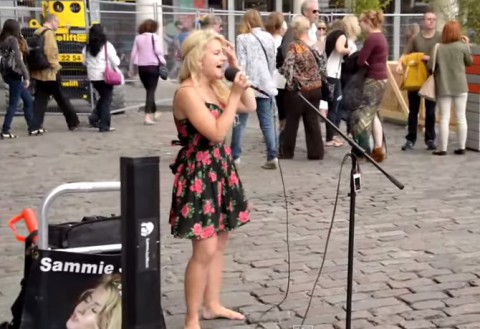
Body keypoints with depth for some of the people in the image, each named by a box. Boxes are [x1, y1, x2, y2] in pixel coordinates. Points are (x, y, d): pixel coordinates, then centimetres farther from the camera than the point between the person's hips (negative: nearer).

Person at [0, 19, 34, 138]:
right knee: (13, 104, -4)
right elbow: (18, 59, -21)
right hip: (14, 75, -9)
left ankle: (32, 128, 19)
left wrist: (21, 40, 4)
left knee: (28, 100, 15)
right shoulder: (13, 40, -13)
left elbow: (25, 51, 12)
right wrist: (26, 76, -21)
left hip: (10, 74, 9)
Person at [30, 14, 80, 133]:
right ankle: (73, 122, 15)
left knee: (40, 99, 7)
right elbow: (51, 52, -23)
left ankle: (36, 126, -1)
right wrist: (55, 66, -13)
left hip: (38, 72, 8)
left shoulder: (37, 33, 14)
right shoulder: (49, 33, -13)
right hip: (50, 72, -8)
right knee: (62, 98, 4)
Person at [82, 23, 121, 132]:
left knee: (102, 97, 23)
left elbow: (85, 62, 10)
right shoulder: (107, 45, -12)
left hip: (93, 76, 5)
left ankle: (95, 117, 9)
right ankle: (104, 126, 3)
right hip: (105, 76, -5)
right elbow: (115, 61, -12)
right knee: (106, 100, 3)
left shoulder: (87, 47, 3)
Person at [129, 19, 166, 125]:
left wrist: (131, 68, 11)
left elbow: (133, 53, 5)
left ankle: (154, 113, 31)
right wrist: (163, 62, 1)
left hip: (141, 67, 4)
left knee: (149, 90, 17)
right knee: (151, 91, -2)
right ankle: (147, 116, -13)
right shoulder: (154, 37, -4)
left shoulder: (138, 38, 6)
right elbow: (158, 51, -12)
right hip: (153, 66, -4)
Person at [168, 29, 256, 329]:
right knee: (206, 248, -8)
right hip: (199, 173, -9)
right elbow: (217, 133, -23)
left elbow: (250, 106, 16)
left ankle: (212, 305, 30)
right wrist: (235, 93, -21)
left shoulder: (215, 87, 9)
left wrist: (238, 68, 8)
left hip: (220, 169, 9)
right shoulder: (187, 92, -18)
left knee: (220, 242, 16)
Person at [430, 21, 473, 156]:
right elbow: (469, 62, 10)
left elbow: (430, 66, -5)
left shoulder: (438, 48, -3)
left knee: (444, 119, 2)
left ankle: (442, 148, 2)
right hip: (460, 87, 0)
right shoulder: (462, 46, -4)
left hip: (443, 88, 0)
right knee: (461, 117, 7)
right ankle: (461, 147, 9)